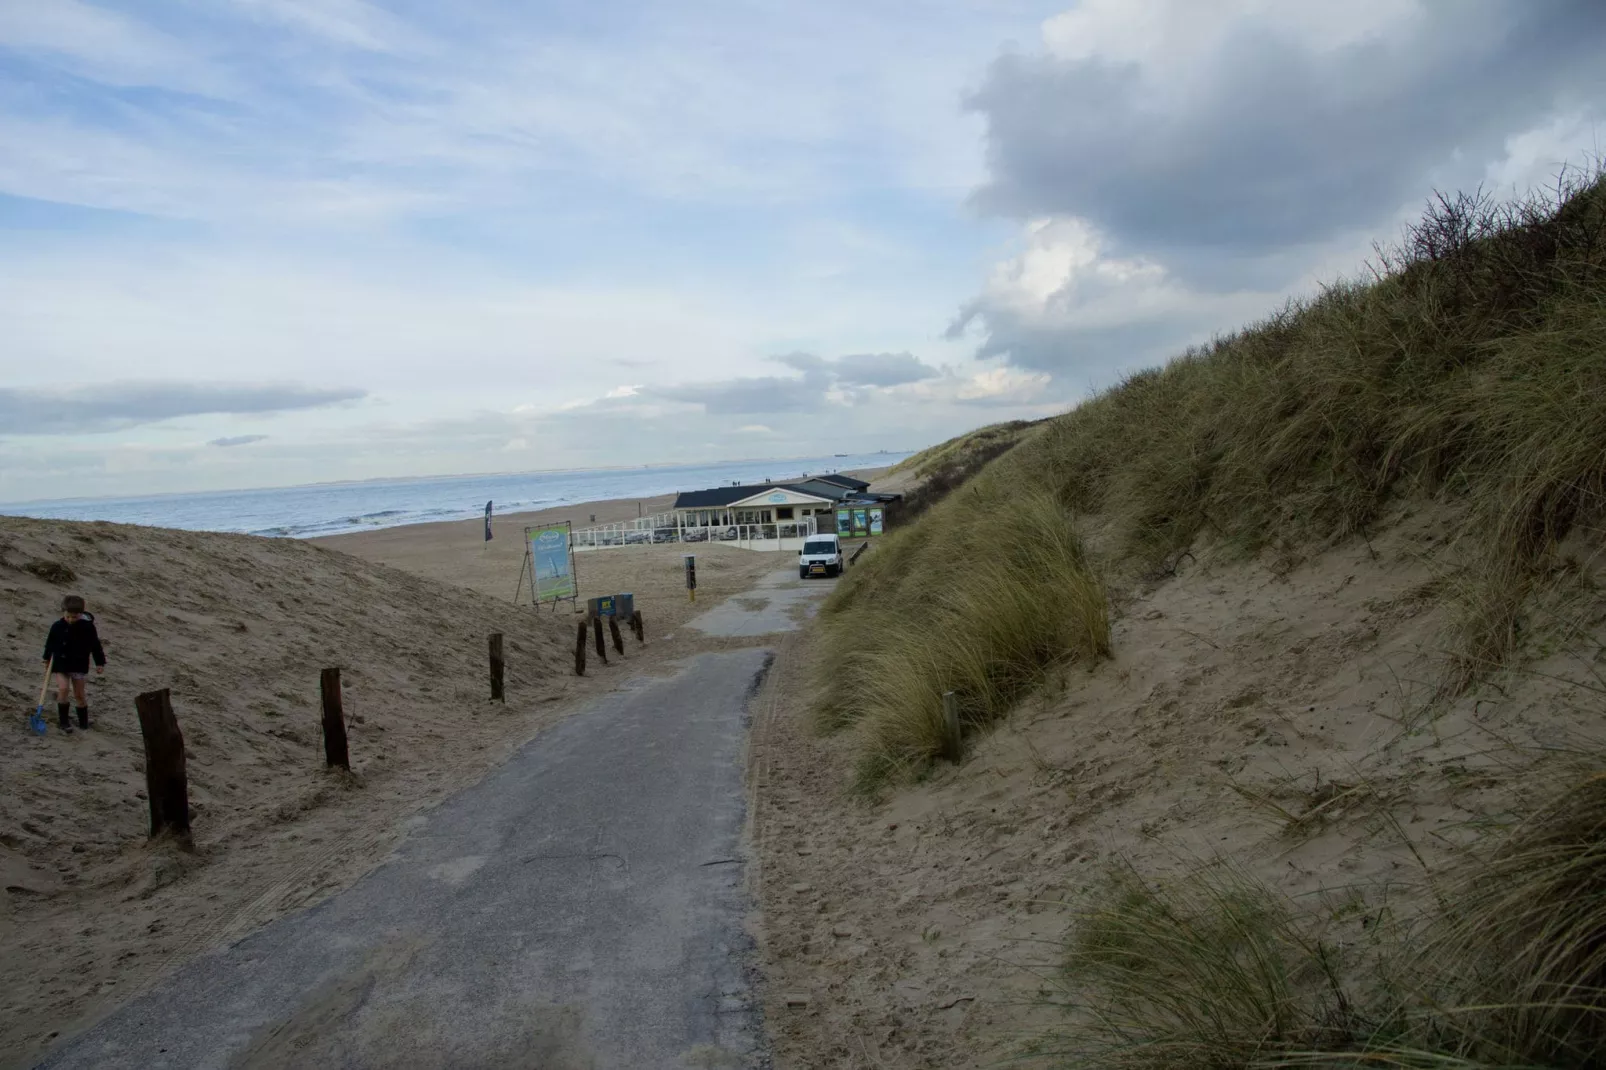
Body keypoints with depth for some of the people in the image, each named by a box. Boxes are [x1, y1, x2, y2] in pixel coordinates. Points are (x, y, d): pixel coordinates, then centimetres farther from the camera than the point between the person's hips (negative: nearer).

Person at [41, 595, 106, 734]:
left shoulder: (87, 627, -12)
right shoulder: (57, 626, -8)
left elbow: (95, 645, -3)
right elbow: (50, 643, 9)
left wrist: (100, 662, 0)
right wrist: (47, 657, 20)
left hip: (79, 664, 0)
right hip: (61, 663, 0)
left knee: (79, 693, 8)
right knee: (63, 688, -17)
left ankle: (83, 720, 26)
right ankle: (63, 720, -4)